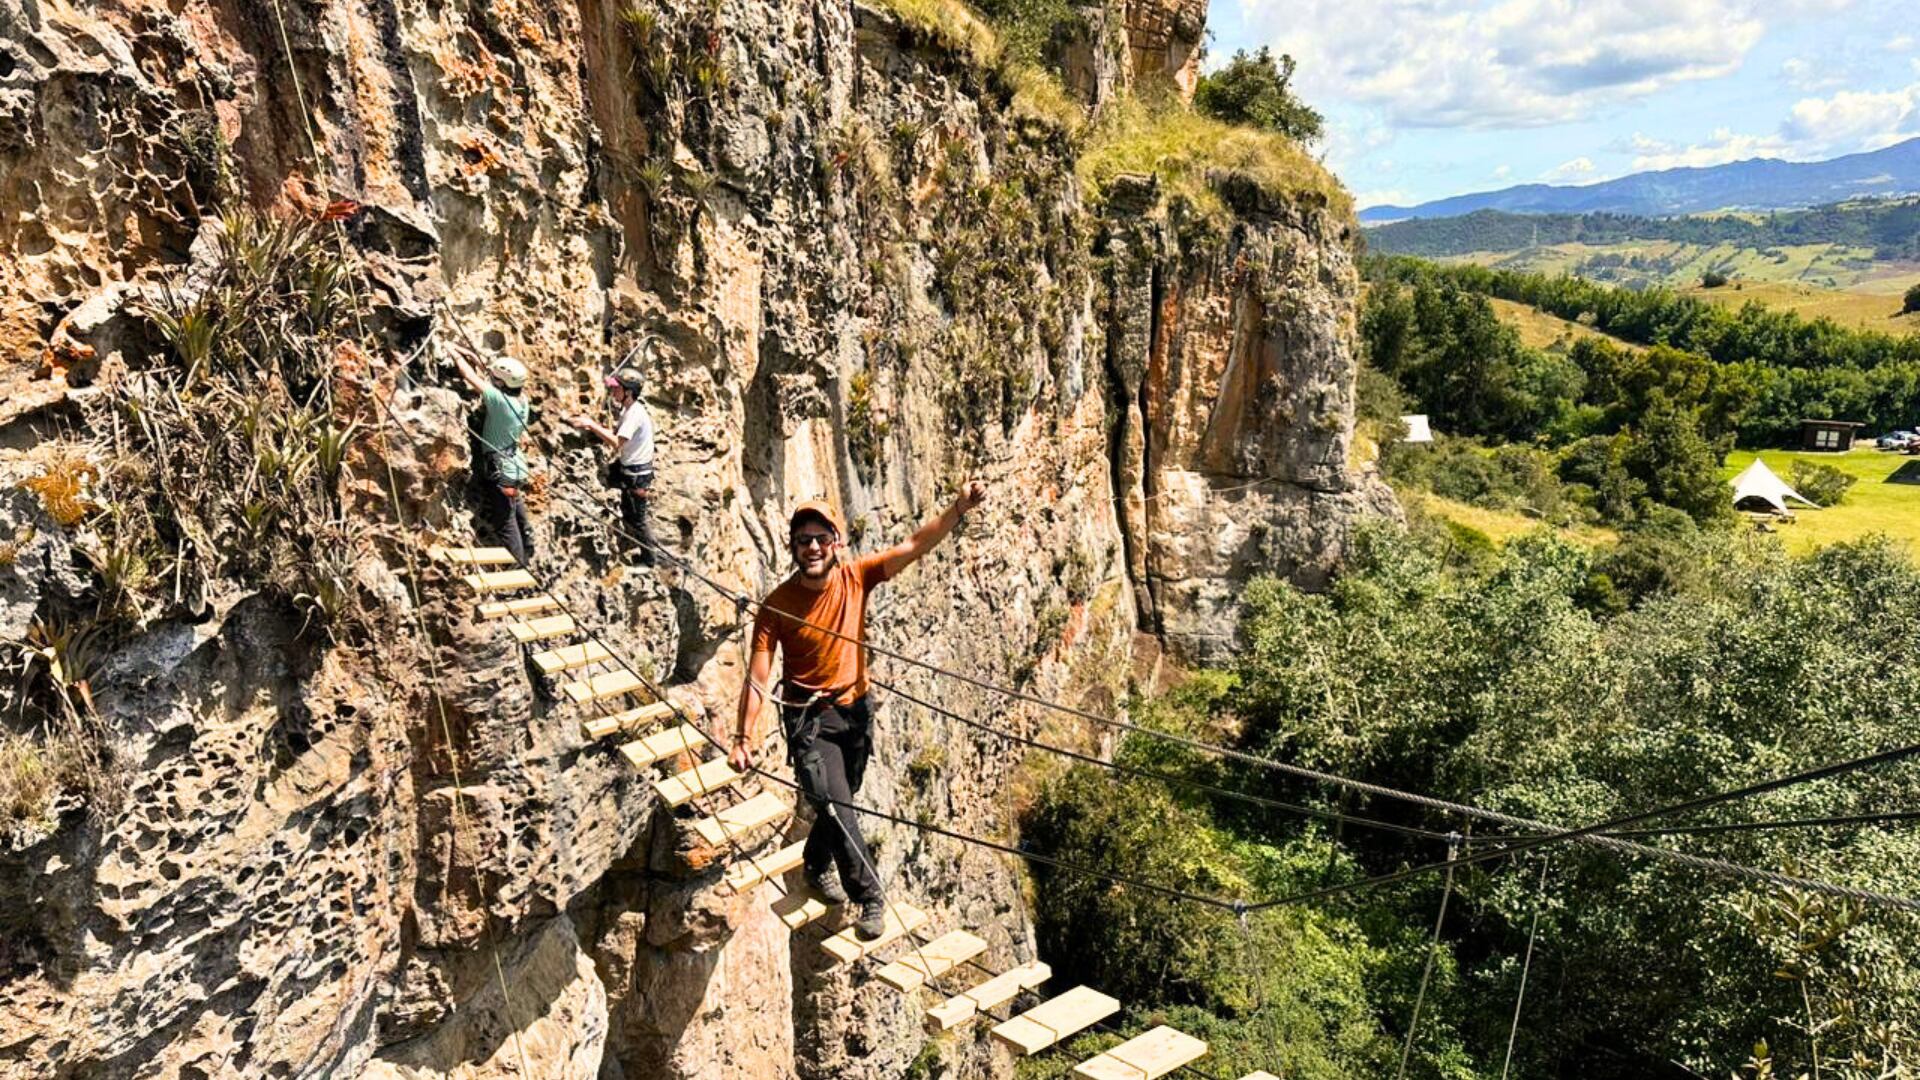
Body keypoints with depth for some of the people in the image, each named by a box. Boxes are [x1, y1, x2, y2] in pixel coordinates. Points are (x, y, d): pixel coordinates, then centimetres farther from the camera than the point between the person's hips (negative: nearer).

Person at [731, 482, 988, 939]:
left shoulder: (856, 577, -9)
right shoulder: (777, 605, -16)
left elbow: (914, 546, -17)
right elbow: (757, 677, -16)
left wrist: (959, 508, -30)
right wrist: (744, 738, -22)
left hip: (855, 710, 4)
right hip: (809, 717, -4)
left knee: (840, 800, 19)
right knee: (834, 805, -15)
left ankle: (816, 865, 46)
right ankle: (869, 897, -3)